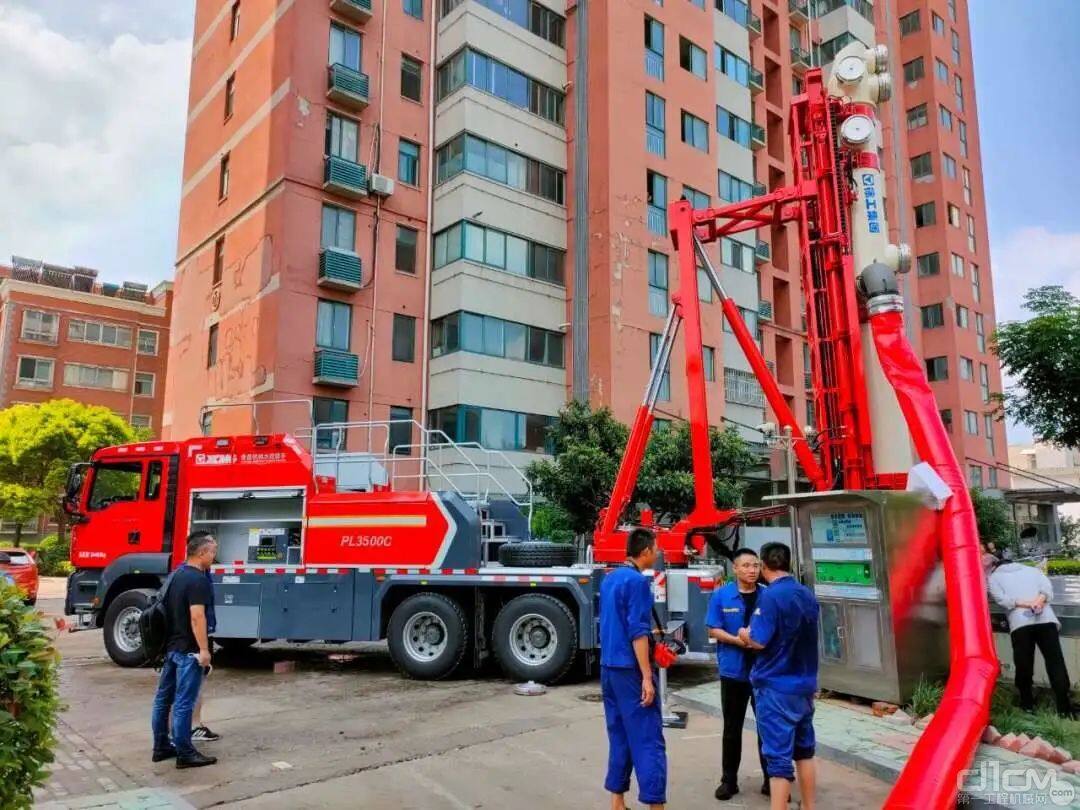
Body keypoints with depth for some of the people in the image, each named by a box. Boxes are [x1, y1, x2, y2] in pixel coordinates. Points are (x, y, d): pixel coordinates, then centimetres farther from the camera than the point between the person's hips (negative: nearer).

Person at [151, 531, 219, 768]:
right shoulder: (197, 579, -19)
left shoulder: (177, 574, 11)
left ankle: (161, 747, 24)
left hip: (170, 646, 10)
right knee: (183, 703, -3)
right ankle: (185, 754, 3)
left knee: (163, 698, 14)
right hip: (188, 650, -10)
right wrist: (204, 649, -21)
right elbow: (196, 616, -24)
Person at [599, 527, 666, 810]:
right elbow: (637, 632, -18)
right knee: (648, 740, -3)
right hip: (630, 670, -8)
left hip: (608, 667, 9)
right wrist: (647, 677, -17)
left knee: (619, 737, 13)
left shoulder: (609, 579, 12)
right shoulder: (637, 581, -14)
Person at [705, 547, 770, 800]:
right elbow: (713, 630, -4)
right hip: (733, 671, -1)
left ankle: (771, 779, 23)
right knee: (732, 728, 10)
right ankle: (729, 780, 20)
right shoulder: (721, 595, -4)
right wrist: (738, 640, -18)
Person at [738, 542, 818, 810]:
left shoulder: (771, 596, -18)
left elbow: (759, 641, -21)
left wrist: (745, 634, 0)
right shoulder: (807, 595, 6)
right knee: (804, 749, 18)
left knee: (778, 756, -3)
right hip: (804, 684, 7)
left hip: (776, 686, -7)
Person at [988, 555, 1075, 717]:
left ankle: (1027, 703, 11)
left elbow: (1001, 598, 2)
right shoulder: (1032, 570, 29)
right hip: (1046, 619, 2)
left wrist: (1026, 604, -4)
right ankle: (1065, 706, -2)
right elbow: (1048, 587, 10)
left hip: (1020, 623, -2)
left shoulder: (994, 577, 20)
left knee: (1024, 665, 5)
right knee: (1056, 662, 2)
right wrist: (1038, 601, -3)